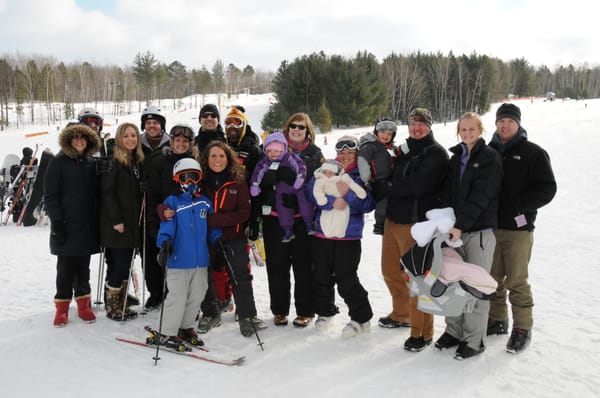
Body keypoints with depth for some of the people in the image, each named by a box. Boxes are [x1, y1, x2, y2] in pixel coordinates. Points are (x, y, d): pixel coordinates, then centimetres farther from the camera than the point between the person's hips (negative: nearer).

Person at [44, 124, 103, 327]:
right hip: (66, 225, -3)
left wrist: (98, 218, 8)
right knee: (65, 268, 3)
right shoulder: (58, 162, -2)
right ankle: (62, 307, 14)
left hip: (88, 225, 4)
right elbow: (50, 194, -5)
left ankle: (83, 304, 22)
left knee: (83, 266, 11)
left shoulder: (91, 163, 10)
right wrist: (57, 221, -13)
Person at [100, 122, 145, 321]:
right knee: (119, 264, -4)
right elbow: (107, 191, -14)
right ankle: (112, 306, 10)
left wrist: (138, 219, 11)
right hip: (115, 223, -7)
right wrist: (116, 220, -17)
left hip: (132, 222, 7)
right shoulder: (113, 161, -9)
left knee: (126, 264, 11)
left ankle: (123, 303, 21)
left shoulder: (138, 161, 13)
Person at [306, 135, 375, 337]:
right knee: (322, 276, 12)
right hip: (322, 233, 3)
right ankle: (325, 312, 33)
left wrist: (348, 194, -19)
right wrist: (333, 201, -21)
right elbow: (312, 192, -7)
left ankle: (361, 319, 12)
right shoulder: (325, 170, 6)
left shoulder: (362, 175, 1)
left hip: (349, 237, -3)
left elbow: (368, 204, -7)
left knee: (346, 279, -5)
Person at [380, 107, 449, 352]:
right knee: (390, 271, 18)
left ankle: (422, 332, 9)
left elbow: (418, 185, -20)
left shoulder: (436, 153, -8)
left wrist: (388, 187, -9)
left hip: (417, 224, -8)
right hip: (393, 221, 8)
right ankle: (402, 315, 40)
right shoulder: (402, 151, 16)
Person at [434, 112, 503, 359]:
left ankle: (474, 339, 10)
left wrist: (460, 225, -22)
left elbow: (481, 196, -14)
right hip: (456, 229, 5)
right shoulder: (456, 158, 13)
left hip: (480, 230, -5)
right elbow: (447, 193, 8)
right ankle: (454, 330, 23)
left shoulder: (490, 158, -4)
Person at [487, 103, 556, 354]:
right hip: (490, 227, 5)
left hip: (518, 229, -4)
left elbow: (547, 189, -6)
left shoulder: (533, 153, -2)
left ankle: (522, 329, 12)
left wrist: (518, 205, -16)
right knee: (492, 278, 13)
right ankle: (497, 320, 28)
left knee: (516, 281, -2)